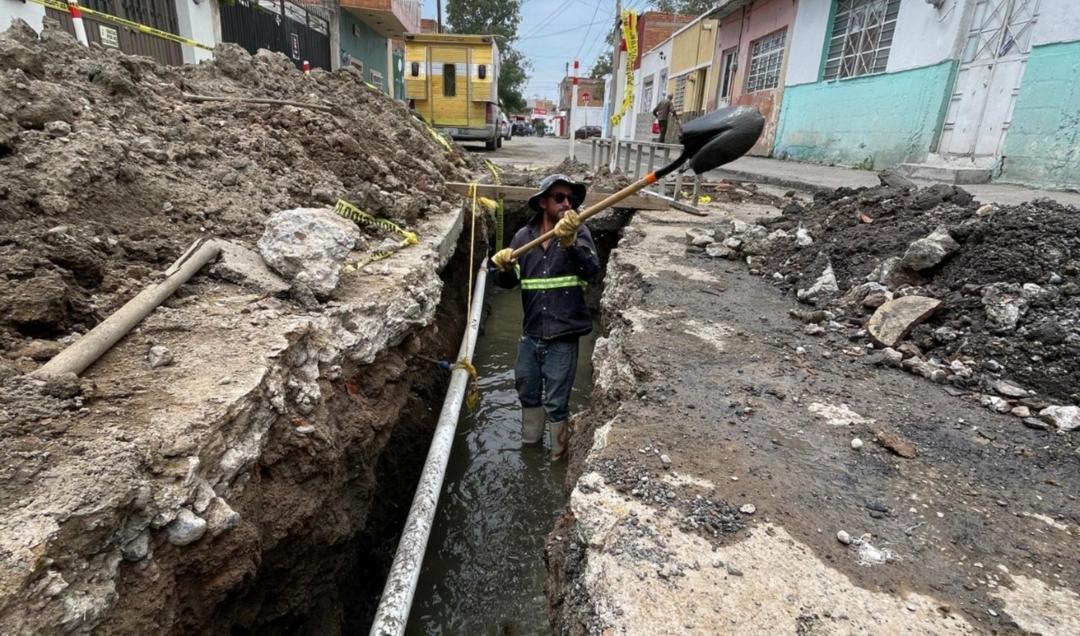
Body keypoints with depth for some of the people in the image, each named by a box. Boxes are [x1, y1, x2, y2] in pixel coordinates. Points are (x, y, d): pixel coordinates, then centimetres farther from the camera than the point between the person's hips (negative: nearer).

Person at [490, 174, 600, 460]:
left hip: (563, 337, -4)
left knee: (556, 402, 6)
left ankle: (558, 456, 31)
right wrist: (505, 269, -21)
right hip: (531, 334, 4)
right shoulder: (524, 235, 1)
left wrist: (570, 242, -43)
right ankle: (529, 442, 48)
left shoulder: (578, 231, -8)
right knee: (527, 392, 22)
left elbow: (591, 269, -26)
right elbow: (509, 282, 2)